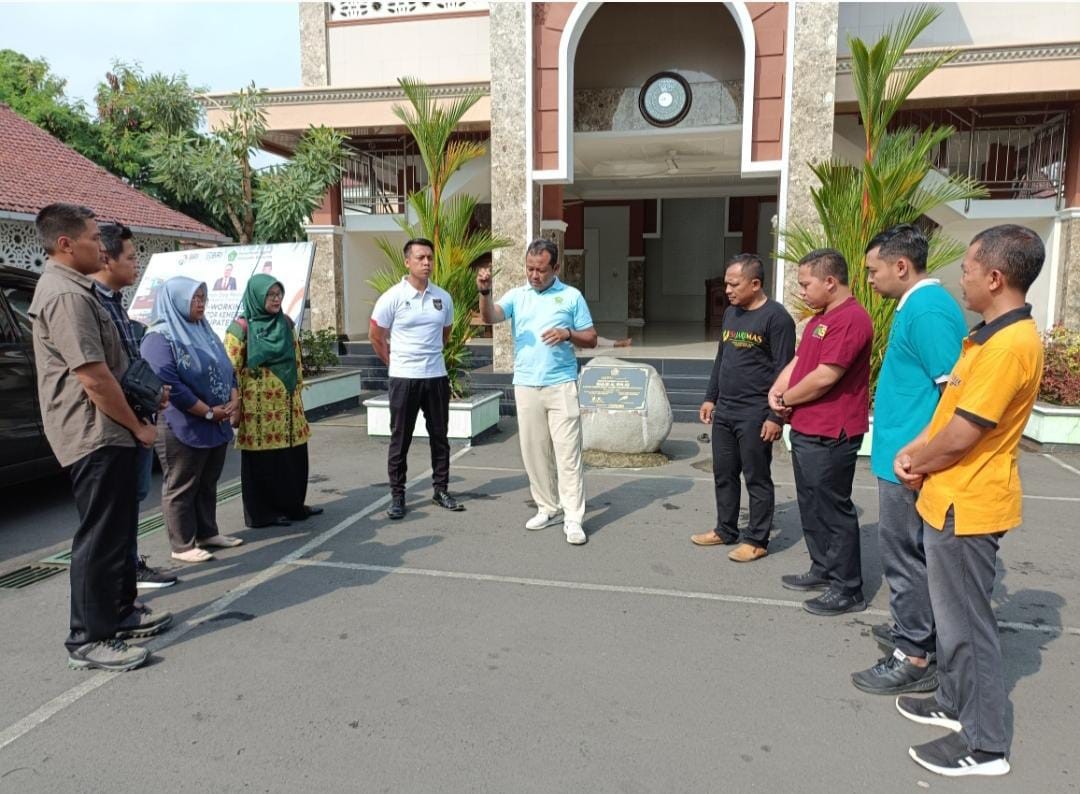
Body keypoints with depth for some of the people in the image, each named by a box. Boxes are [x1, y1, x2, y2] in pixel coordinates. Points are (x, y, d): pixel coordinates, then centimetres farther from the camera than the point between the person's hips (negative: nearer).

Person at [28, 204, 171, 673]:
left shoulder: (69, 288, 16)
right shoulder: (65, 295, -18)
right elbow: (93, 376, -23)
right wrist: (136, 426, -13)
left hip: (105, 434, 11)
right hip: (95, 436, -11)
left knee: (119, 528, 18)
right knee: (100, 536, -3)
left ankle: (120, 613, 30)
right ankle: (89, 640, 7)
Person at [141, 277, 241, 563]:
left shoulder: (204, 331, 14)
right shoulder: (160, 338, -12)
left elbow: (227, 368, 17)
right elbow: (169, 384, -20)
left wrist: (233, 401, -1)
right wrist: (209, 412, -17)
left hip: (218, 425, 8)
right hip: (182, 427, -8)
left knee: (208, 483, 16)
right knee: (180, 487, 2)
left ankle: (207, 533, 28)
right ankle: (182, 546, 11)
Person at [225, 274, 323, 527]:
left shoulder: (286, 323, 9)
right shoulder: (241, 328, -9)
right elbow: (231, 370, -10)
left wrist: (298, 391, 17)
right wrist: (235, 408, -13)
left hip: (287, 402, 6)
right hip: (259, 405, -6)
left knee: (293, 455, 11)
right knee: (264, 459, 3)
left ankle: (293, 505, 25)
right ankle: (263, 512, 15)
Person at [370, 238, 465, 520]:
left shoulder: (443, 297, 3)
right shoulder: (392, 297, -8)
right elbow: (376, 338, 1)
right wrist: (398, 363, 6)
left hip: (437, 377, 4)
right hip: (404, 378, -4)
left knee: (439, 436, 11)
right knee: (400, 440, 4)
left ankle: (441, 490, 23)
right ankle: (397, 496, 14)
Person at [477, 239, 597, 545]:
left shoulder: (571, 296, 3)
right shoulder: (516, 295, 7)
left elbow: (591, 338, 5)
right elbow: (489, 317, -10)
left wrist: (567, 333, -15)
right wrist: (484, 292, -29)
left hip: (561, 385, -3)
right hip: (526, 386, 3)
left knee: (568, 452, -4)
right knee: (534, 451, 9)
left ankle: (573, 519, 1)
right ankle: (548, 508, 23)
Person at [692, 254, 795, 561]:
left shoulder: (776, 317, -12)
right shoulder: (730, 313, 13)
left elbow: (783, 371, -14)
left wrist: (776, 416, -17)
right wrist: (710, 397, 17)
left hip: (755, 415, -8)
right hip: (724, 411, 8)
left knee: (756, 479, 3)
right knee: (723, 474, 14)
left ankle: (756, 540, 14)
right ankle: (726, 530, 28)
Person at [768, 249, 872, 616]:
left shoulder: (851, 319, -19)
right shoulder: (820, 318, 15)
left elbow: (824, 377, -24)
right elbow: (797, 362, 16)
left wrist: (786, 399, -9)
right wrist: (776, 392, -3)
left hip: (830, 436, -10)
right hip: (806, 431, 10)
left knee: (833, 510, 0)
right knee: (812, 506, 18)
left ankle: (848, 589, 11)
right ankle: (823, 570, 32)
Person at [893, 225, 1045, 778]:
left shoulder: (1008, 345, -24)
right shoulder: (994, 334, 9)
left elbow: (960, 436, -23)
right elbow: (951, 409, 14)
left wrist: (915, 463, -5)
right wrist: (913, 452, 0)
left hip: (967, 505, -10)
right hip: (956, 499, 10)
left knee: (966, 623, 3)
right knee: (954, 613, 22)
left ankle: (985, 744, 18)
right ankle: (955, 703, 38)